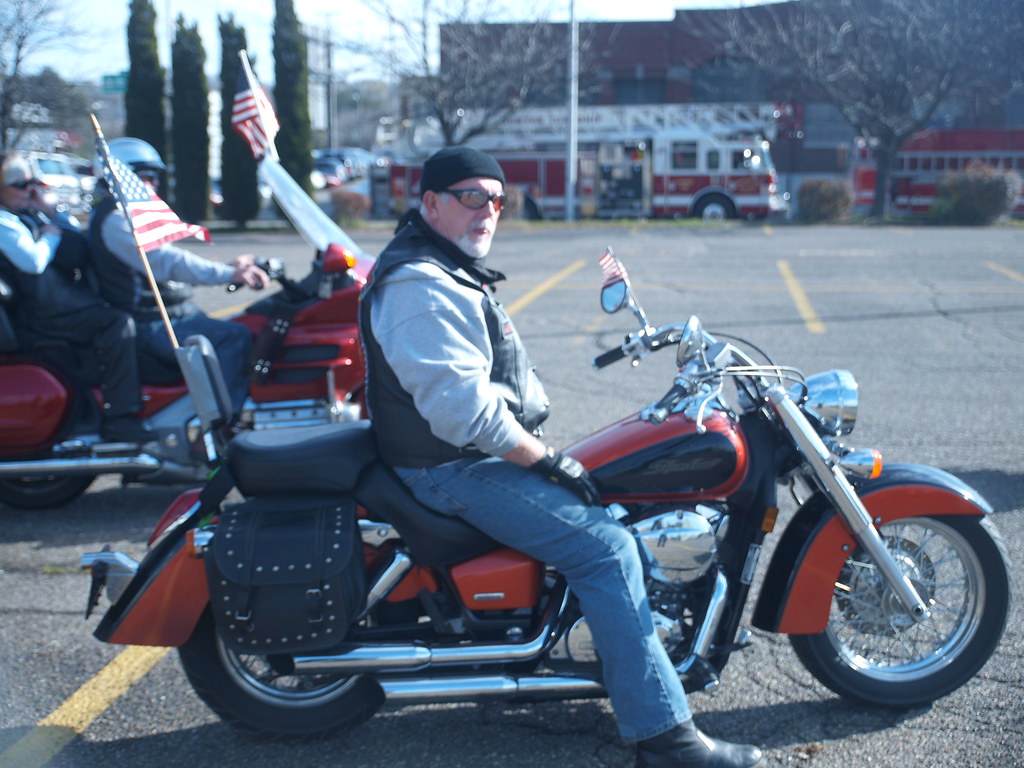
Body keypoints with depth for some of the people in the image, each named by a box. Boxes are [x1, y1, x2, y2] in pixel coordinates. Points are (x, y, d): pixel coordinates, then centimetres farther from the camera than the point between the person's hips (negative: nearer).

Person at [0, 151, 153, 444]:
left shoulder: (29, 214, 23)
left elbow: (81, 247, 22)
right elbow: (33, 261, -22)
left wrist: (50, 213, 11)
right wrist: (51, 235, -3)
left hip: (67, 295, 11)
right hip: (42, 308, -11)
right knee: (118, 323, -28)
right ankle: (118, 418, -31)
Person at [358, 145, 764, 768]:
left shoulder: (452, 272, 16)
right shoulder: (421, 287, -20)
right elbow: (462, 406, -27)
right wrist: (548, 461, -20)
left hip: (482, 450, 11)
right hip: (457, 468, -11)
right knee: (606, 546, -19)